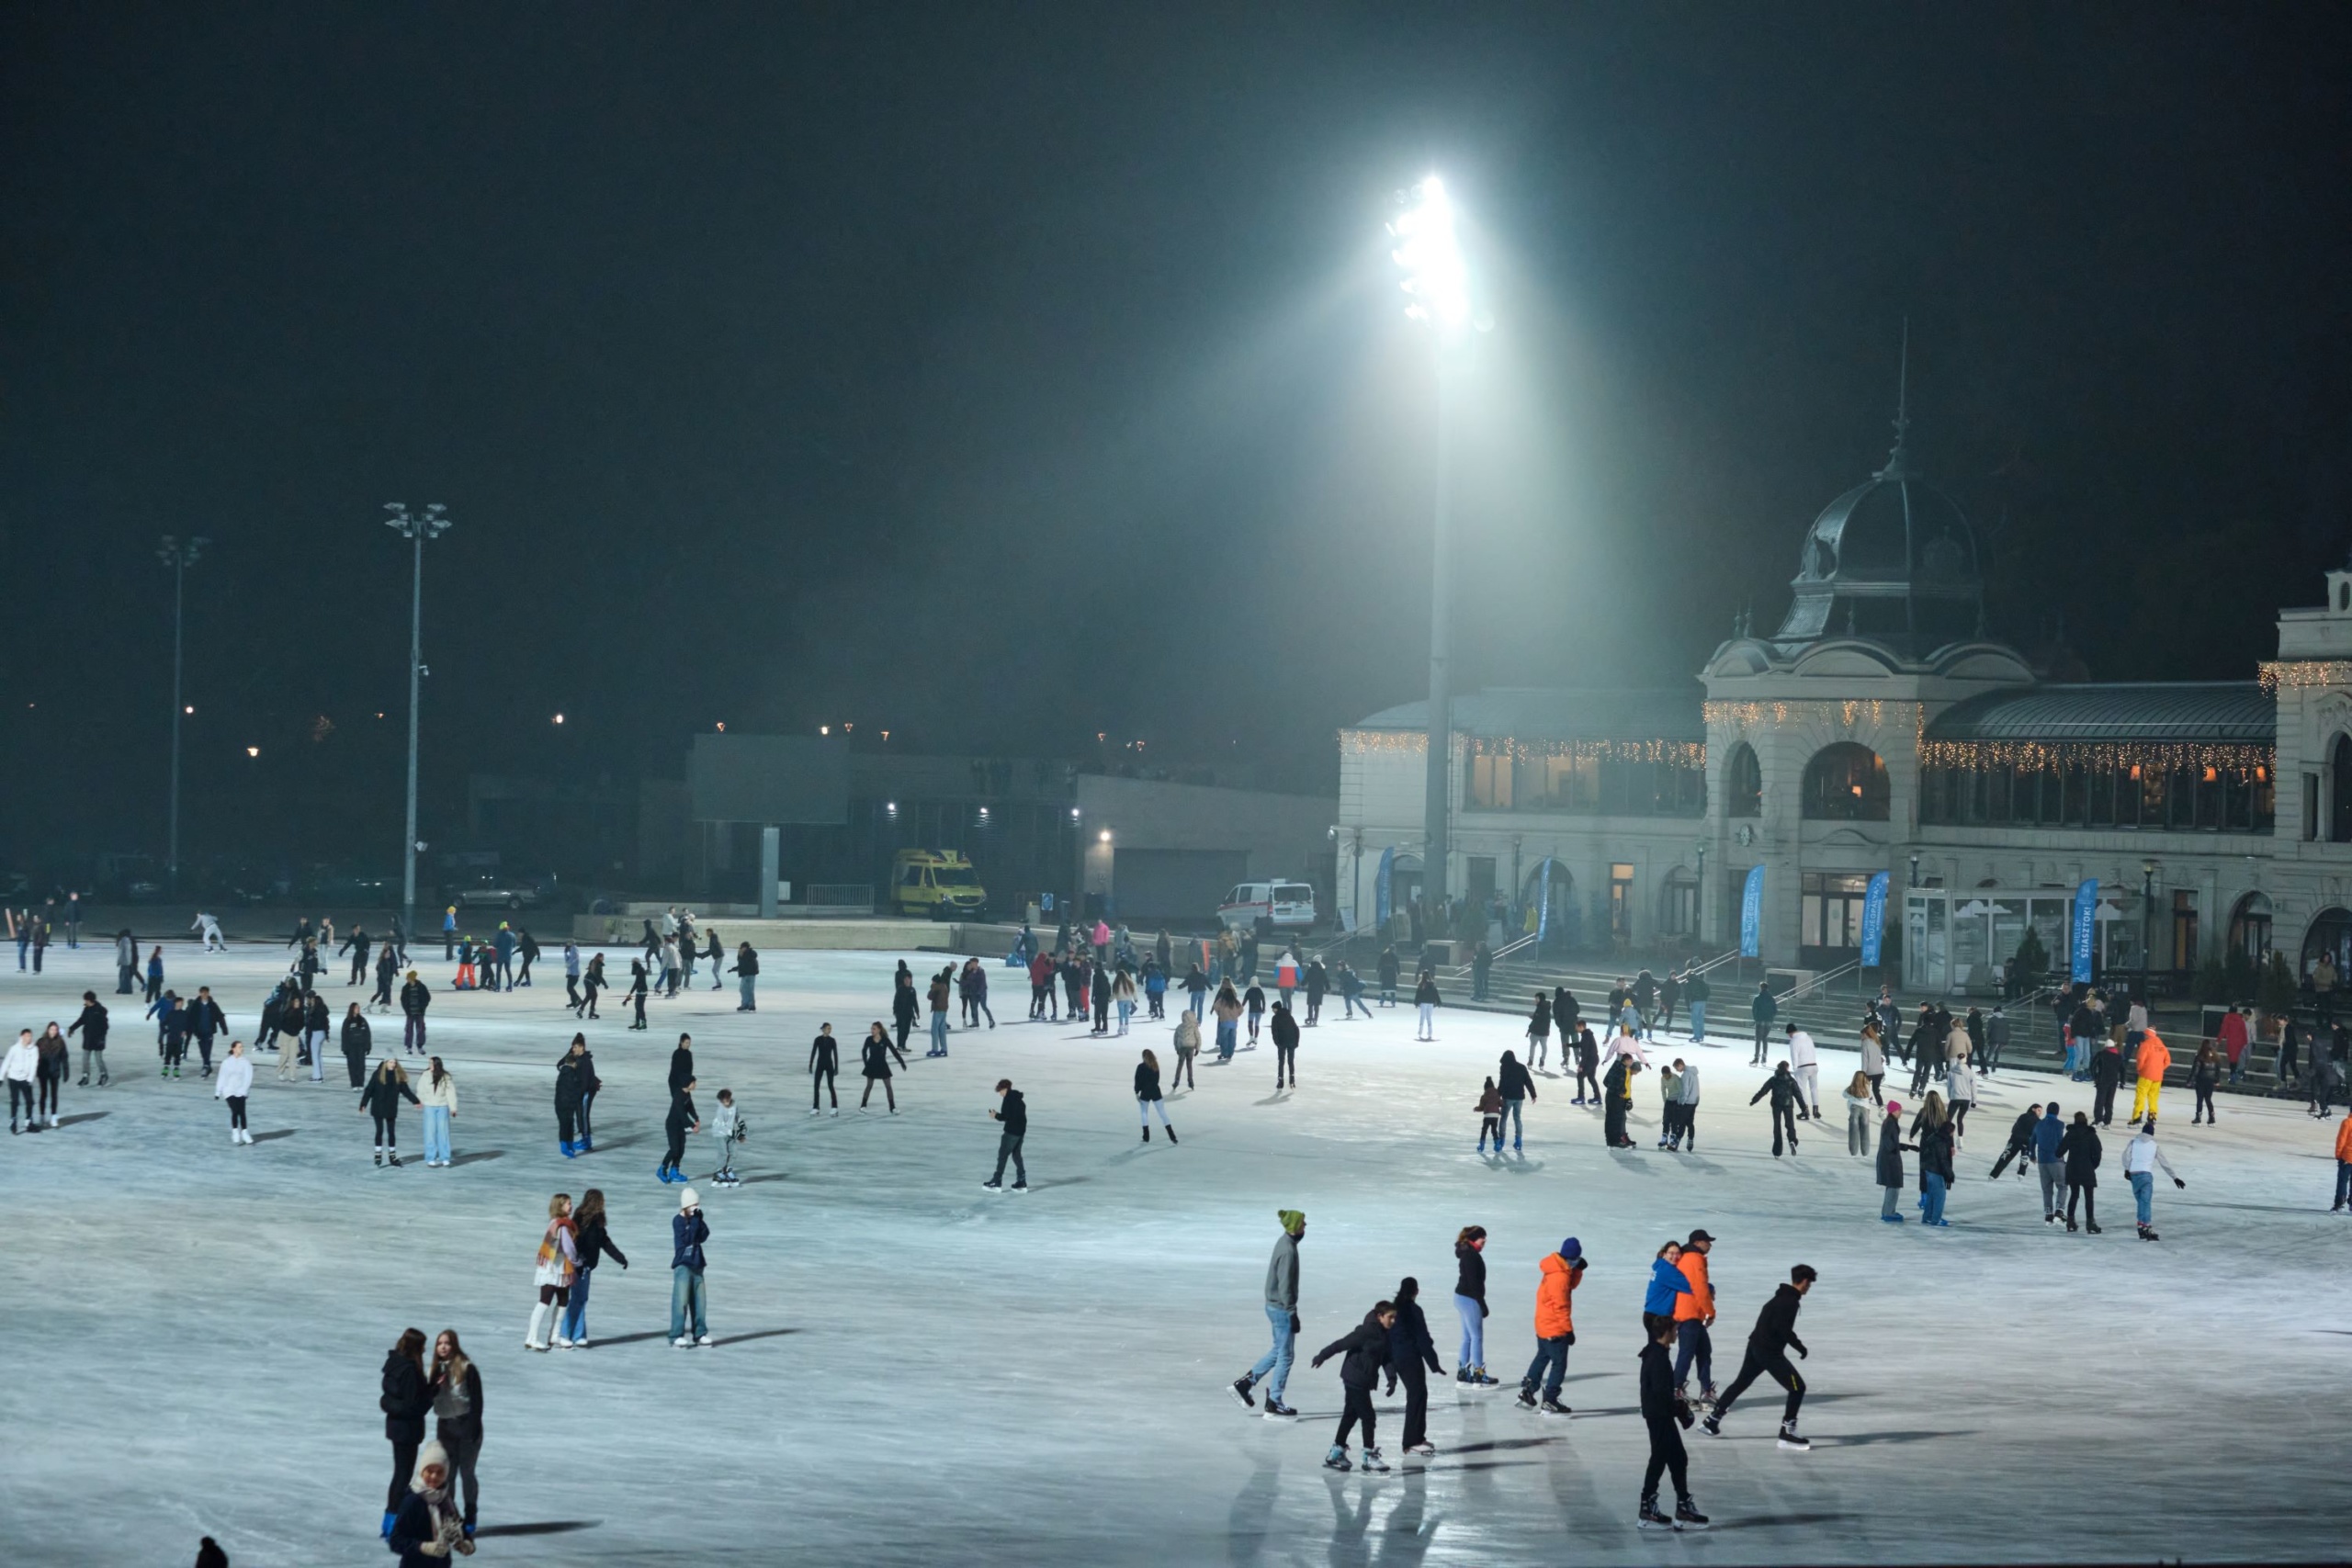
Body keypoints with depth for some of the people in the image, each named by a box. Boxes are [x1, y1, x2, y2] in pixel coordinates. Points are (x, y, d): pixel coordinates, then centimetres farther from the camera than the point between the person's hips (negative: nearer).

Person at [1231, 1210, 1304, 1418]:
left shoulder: (1284, 1242, 8)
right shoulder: (1288, 1250, -22)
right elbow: (1285, 1286, -23)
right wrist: (1292, 1313, -18)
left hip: (1275, 1306, 9)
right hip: (1282, 1308, -9)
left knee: (1279, 1351, 20)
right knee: (1284, 1355, 1)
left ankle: (1245, 1382, 22)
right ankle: (1274, 1405, 7)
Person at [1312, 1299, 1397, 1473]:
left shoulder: (1384, 1336, 5)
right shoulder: (1366, 1332, -21)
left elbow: (1386, 1359, 9)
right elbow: (1341, 1344, -17)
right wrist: (1322, 1356, -11)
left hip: (1363, 1382, 9)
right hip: (1355, 1379, -9)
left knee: (1350, 1416, 16)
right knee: (1368, 1417, -4)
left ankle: (1336, 1454, 26)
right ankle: (1369, 1456, 4)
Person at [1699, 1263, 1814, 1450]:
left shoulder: (1782, 1297, 13)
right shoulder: (1790, 1301, -16)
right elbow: (1783, 1328, -25)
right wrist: (1800, 1347, -16)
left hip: (1756, 1346, 10)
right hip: (1770, 1352, -10)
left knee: (1740, 1383, 22)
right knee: (1797, 1388, -6)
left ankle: (1712, 1419, 29)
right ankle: (1787, 1433, -7)